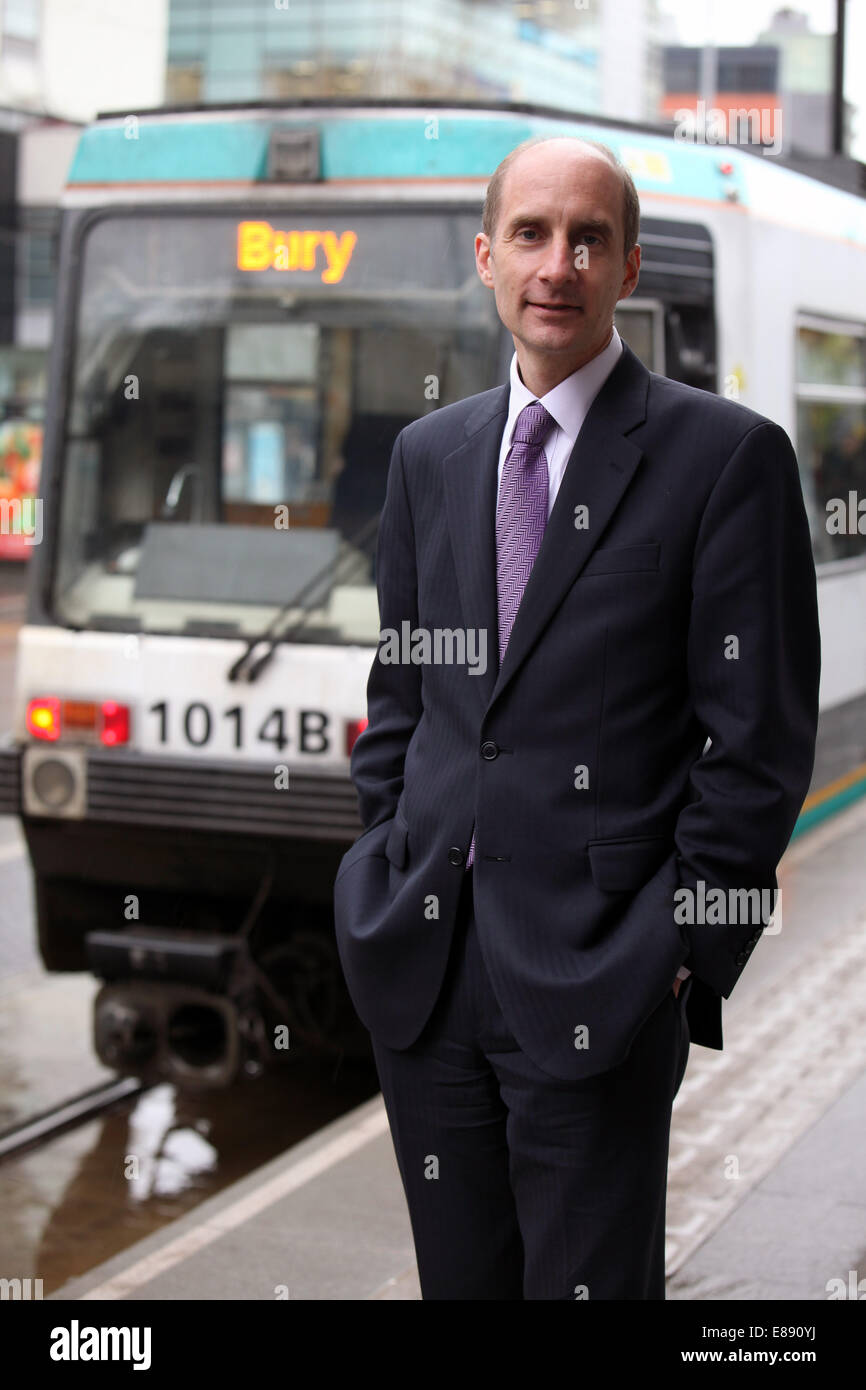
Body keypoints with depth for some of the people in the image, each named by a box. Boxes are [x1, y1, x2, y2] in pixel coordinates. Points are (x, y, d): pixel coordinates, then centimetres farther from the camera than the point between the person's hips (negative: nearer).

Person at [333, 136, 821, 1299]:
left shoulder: (726, 454, -6)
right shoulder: (429, 453, 11)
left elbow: (760, 738, -8)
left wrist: (686, 949, -10)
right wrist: (387, 878, 9)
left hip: (596, 978, -5)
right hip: (422, 960, 5)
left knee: (590, 1280, 4)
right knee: (459, 1277, 15)